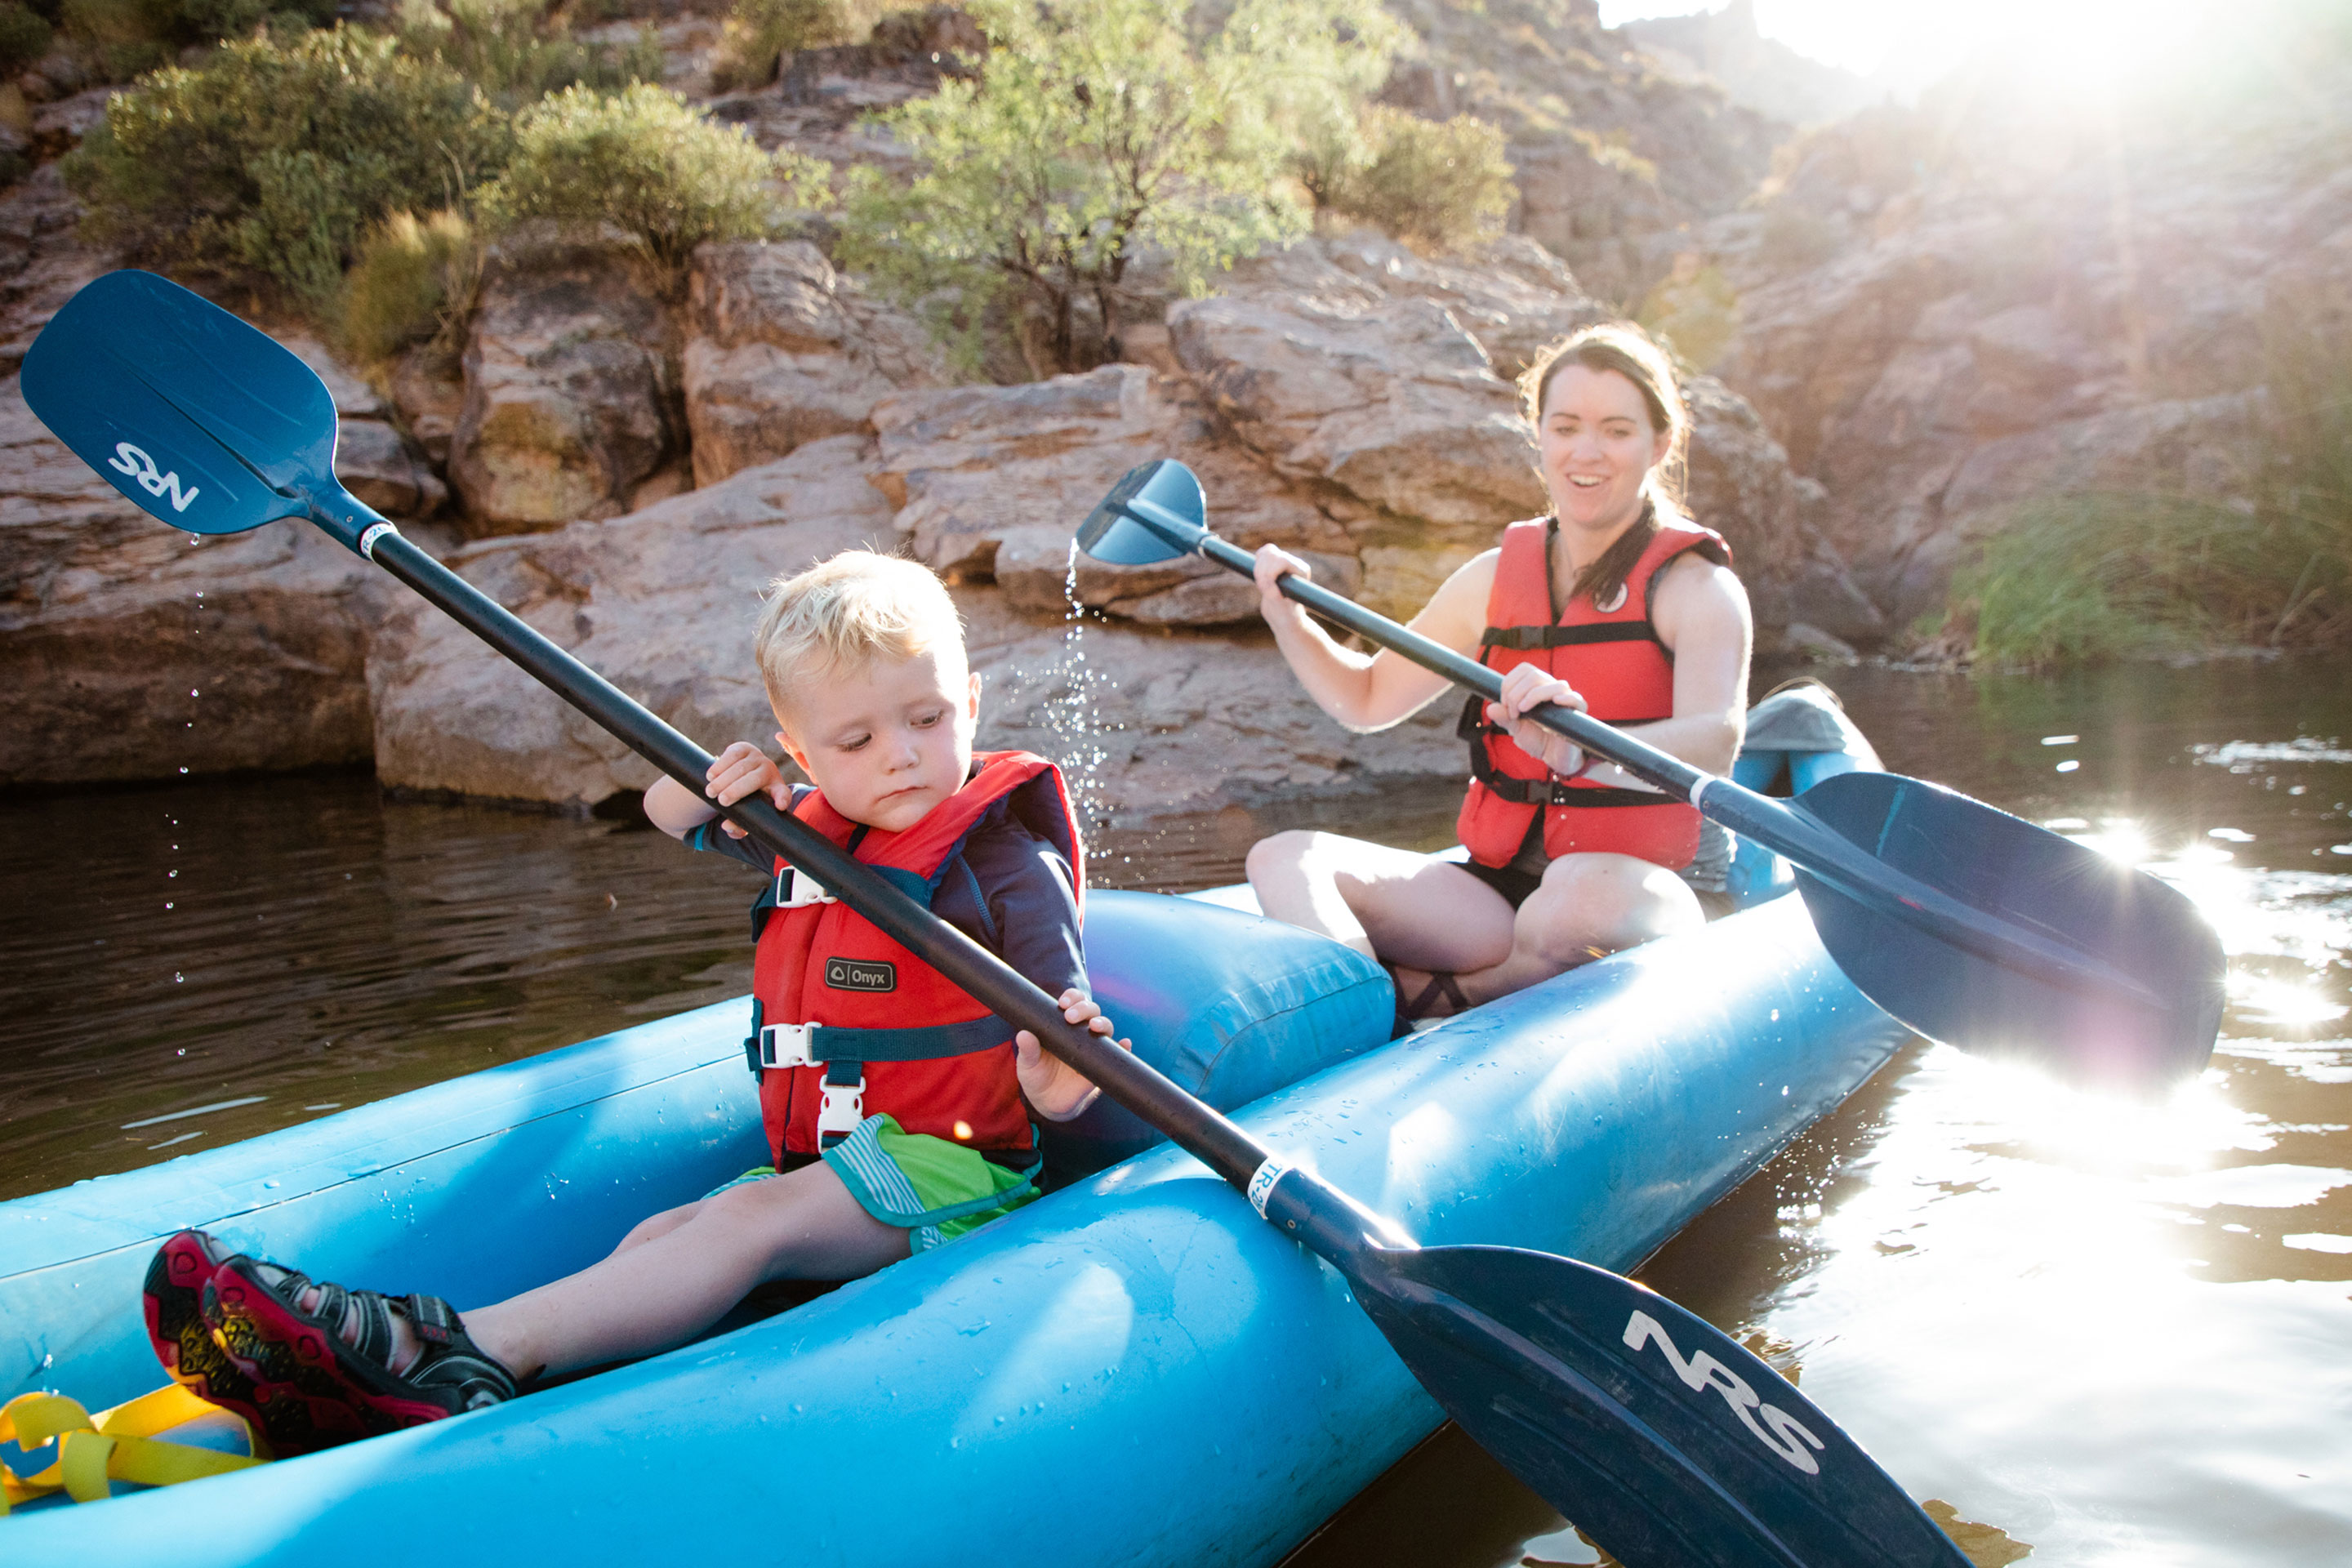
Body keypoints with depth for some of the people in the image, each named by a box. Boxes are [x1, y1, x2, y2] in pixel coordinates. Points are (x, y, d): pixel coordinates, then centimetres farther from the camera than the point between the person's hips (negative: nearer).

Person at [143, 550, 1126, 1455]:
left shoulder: (1003, 859, -8)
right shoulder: (807, 832, 12)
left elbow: (1059, 1031, -12)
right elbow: (666, 809, 24)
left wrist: (1054, 1086, -38)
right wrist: (715, 789, -1)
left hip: (952, 1164, -6)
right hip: (832, 1168, 7)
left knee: (748, 1221, -29)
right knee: (661, 1238, -16)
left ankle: (469, 1354, -42)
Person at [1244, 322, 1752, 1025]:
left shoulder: (1698, 588, -4)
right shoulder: (1497, 576, 12)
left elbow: (1714, 746, -25)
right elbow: (1367, 698, 21)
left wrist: (1583, 751, -45)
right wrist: (1288, 619, 3)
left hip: (1646, 898, -5)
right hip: (1495, 893, 5)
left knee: (1582, 889, -40)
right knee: (1283, 859, -13)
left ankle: (1424, 996, -14)